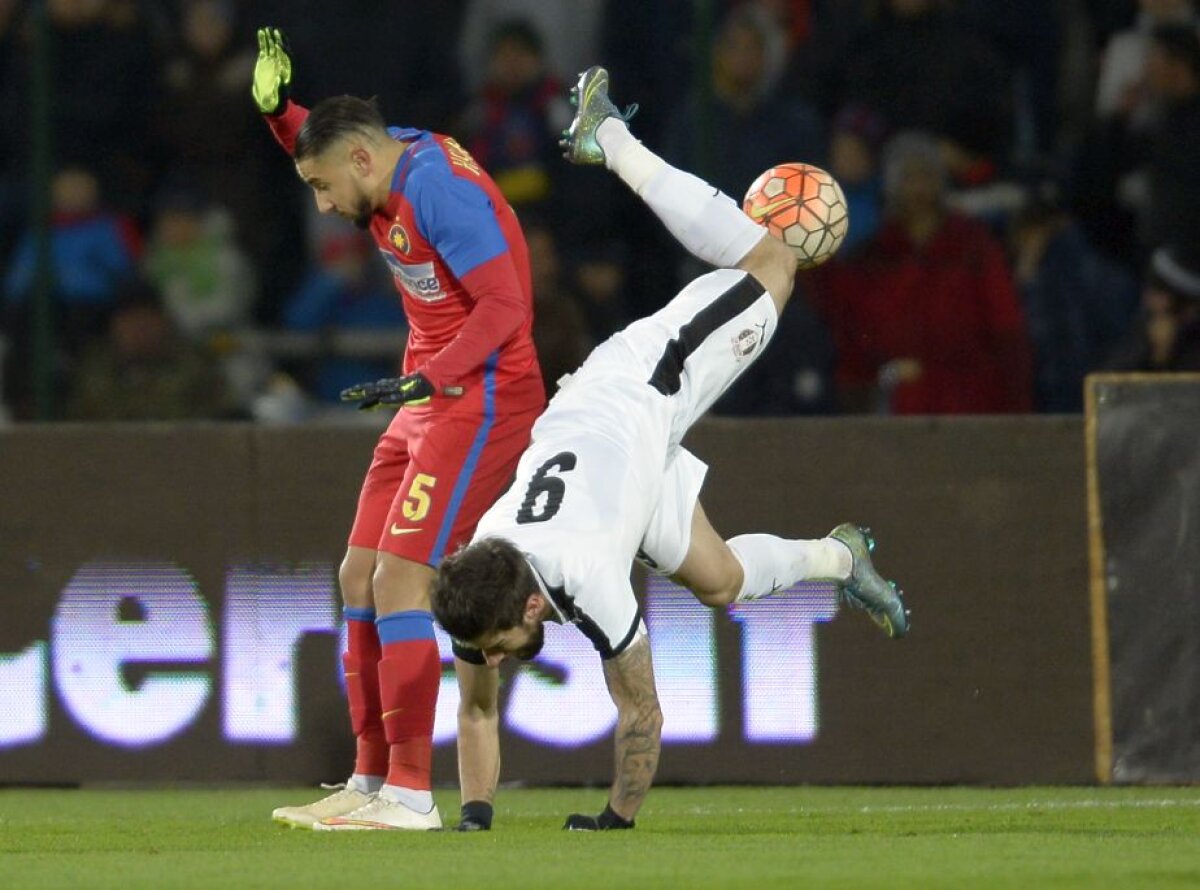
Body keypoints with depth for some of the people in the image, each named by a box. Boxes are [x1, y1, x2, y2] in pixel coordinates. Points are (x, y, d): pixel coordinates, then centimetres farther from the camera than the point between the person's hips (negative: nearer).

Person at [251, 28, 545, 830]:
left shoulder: (438, 189, -19)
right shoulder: (396, 158, 10)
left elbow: (505, 305, -25)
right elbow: (315, 139, 32)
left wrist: (428, 377, -34)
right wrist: (278, 108, 12)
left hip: (482, 400, -10)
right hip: (429, 404, 10)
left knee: (399, 580, -17)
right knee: (361, 576, 9)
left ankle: (411, 795, -17)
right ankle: (371, 781, 13)